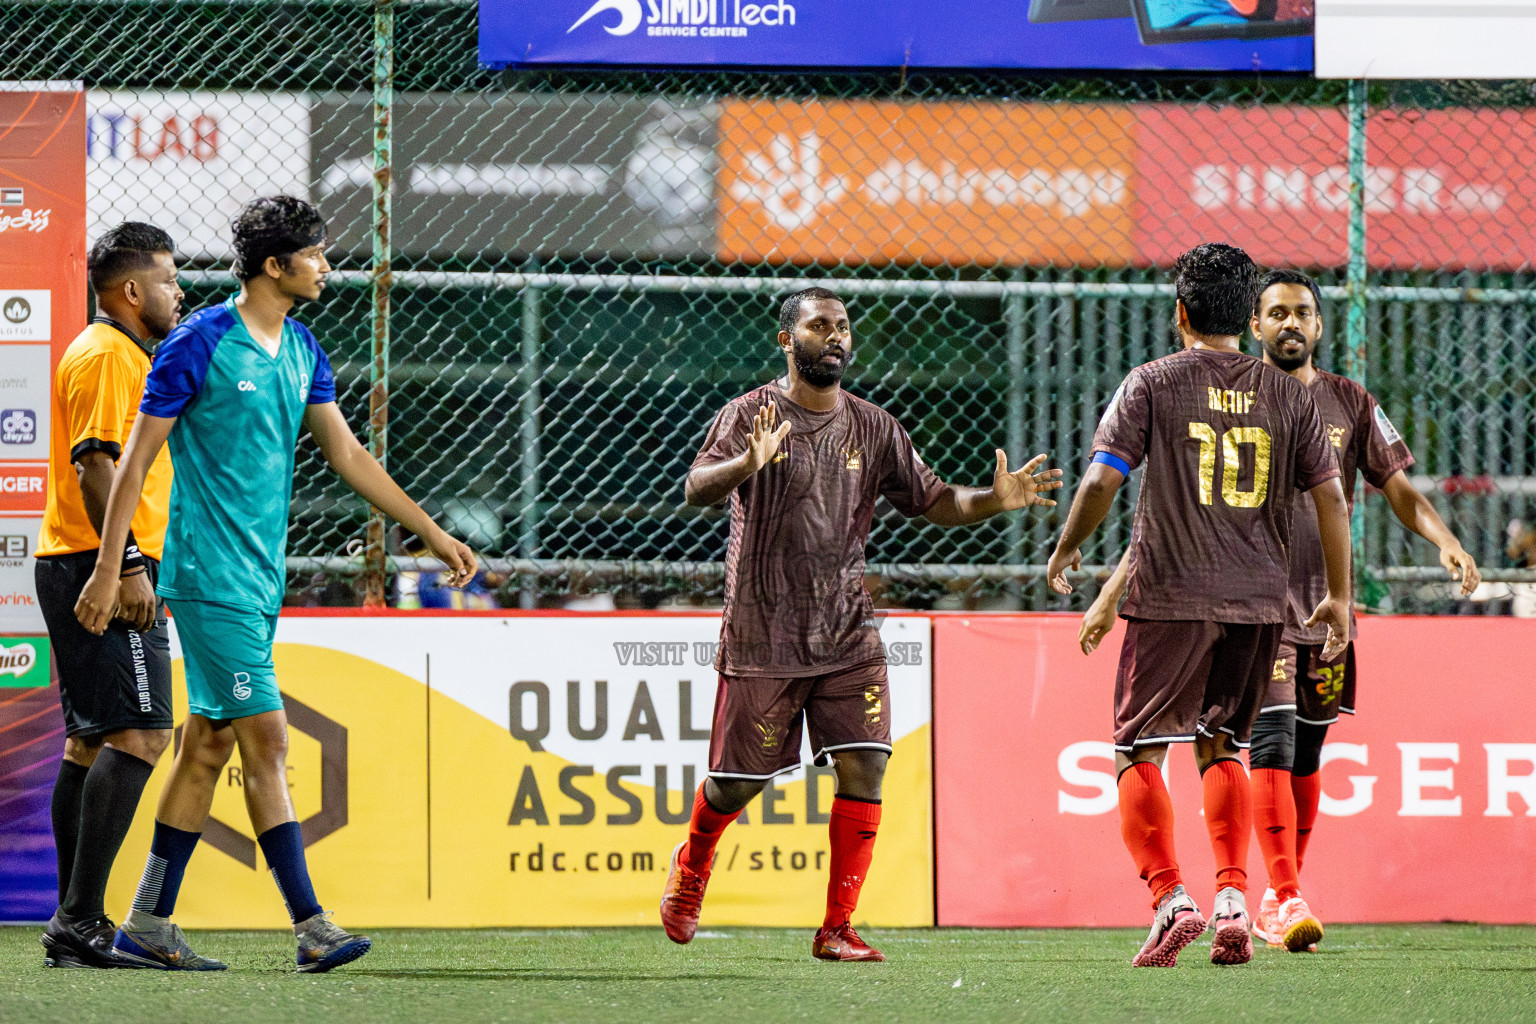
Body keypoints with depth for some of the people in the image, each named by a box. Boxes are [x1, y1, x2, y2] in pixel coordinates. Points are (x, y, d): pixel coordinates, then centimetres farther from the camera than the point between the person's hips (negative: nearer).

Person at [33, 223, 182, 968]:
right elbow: (94, 465, -20)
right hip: (100, 570, -11)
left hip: (79, 571, 11)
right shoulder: (105, 356, -11)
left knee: (91, 742, 11)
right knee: (138, 737, -15)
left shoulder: (122, 355, 22)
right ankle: (81, 919, -20)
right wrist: (129, 568, -25)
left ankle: (77, 922, 13)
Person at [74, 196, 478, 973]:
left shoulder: (302, 350, 11)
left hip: (260, 579, 8)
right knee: (267, 741, -11)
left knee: (209, 745, 9)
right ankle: (311, 929, -13)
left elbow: (347, 454, 19)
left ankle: (147, 926, 15)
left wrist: (432, 533, 17)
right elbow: (136, 459, -8)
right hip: (211, 578, -8)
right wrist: (107, 570, -11)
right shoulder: (198, 345, -11)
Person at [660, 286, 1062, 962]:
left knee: (864, 766, -10)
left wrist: (995, 499, -10)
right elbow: (698, 489, -23)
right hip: (763, 635, -3)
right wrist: (747, 465, -45)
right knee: (740, 780, 5)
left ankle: (837, 928, -3)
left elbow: (933, 501, 10)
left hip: (848, 634, 4)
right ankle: (691, 865, 39)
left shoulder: (872, 428, 7)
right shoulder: (750, 416, -8)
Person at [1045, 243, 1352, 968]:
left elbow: (1101, 480, -7)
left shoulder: (1154, 383, -1)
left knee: (1139, 752, 3)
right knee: (1220, 750, 15)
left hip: (1170, 598, -3)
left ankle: (1168, 896, -13)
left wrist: (1064, 552, 9)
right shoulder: (1288, 395, 8)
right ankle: (1232, 896, -1)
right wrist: (1338, 596, 13)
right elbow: (1330, 496, 6)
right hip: (1260, 601, 4)